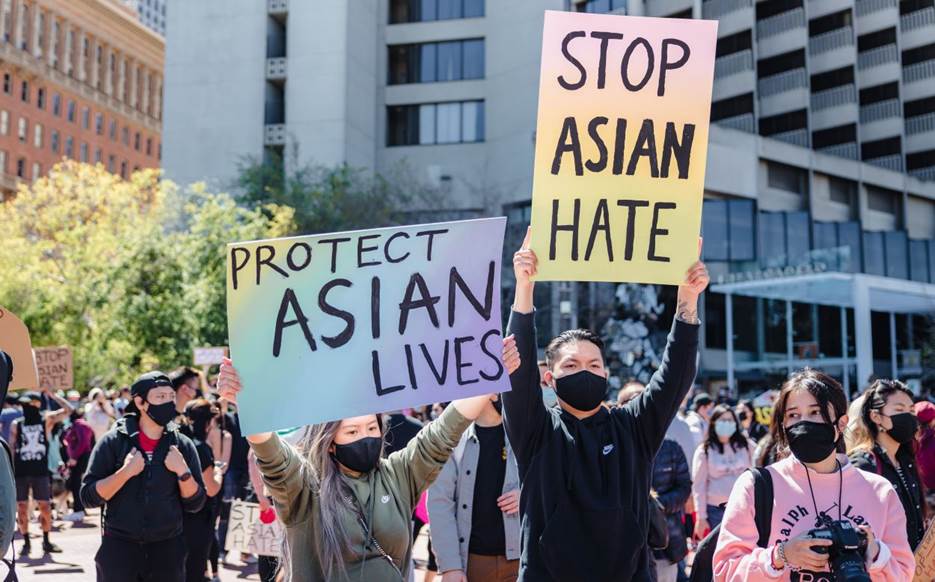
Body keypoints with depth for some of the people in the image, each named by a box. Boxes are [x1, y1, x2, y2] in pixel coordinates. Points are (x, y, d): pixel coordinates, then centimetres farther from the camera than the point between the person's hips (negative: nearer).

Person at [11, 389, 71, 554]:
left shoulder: (46, 419, 3)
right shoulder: (16, 424, 6)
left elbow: (68, 410, -6)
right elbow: (11, 448, 6)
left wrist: (53, 395, -7)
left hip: (40, 471, -1)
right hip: (20, 472, 1)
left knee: (45, 507, 1)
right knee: (22, 508, 3)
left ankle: (46, 541, 13)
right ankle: (26, 542, 14)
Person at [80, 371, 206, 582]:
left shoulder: (182, 445, 2)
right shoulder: (113, 442, -4)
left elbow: (195, 503, 1)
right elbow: (88, 497, -8)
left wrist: (182, 471, -14)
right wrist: (125, 472, -19)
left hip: (167, 549, 2)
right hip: (119, 546, -2)